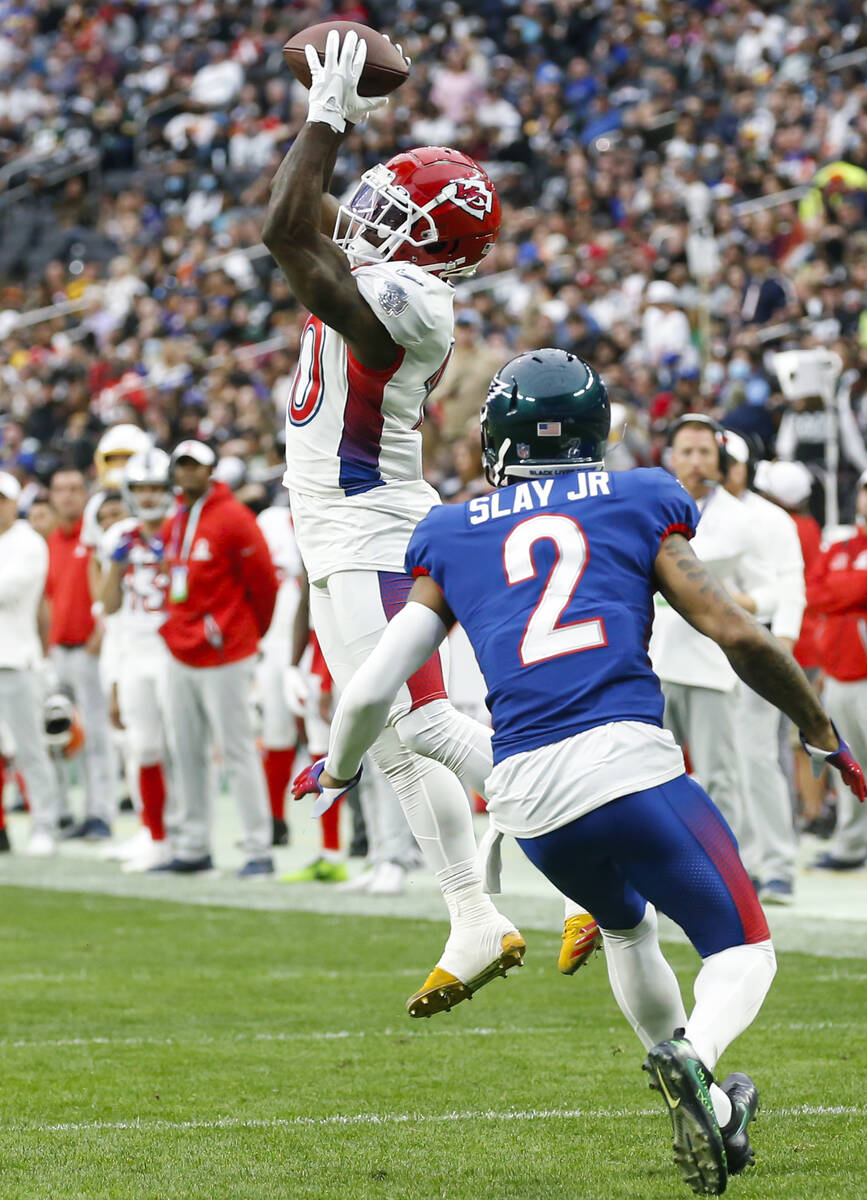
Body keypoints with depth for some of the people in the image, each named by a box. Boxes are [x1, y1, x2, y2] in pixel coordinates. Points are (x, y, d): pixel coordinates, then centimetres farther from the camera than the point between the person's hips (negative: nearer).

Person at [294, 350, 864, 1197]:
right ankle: (694, 1056, -23)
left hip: (525, 792, 3)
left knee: (626, 925, 33)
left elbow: (371, 690, 13)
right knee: (743, 951, 9)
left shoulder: (451, 540, 17)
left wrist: (335, 773, 34)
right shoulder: (638, 507, 12)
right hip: (629, 760, -3)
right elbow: (740, 638, 6)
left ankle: (705, 1109, 34)